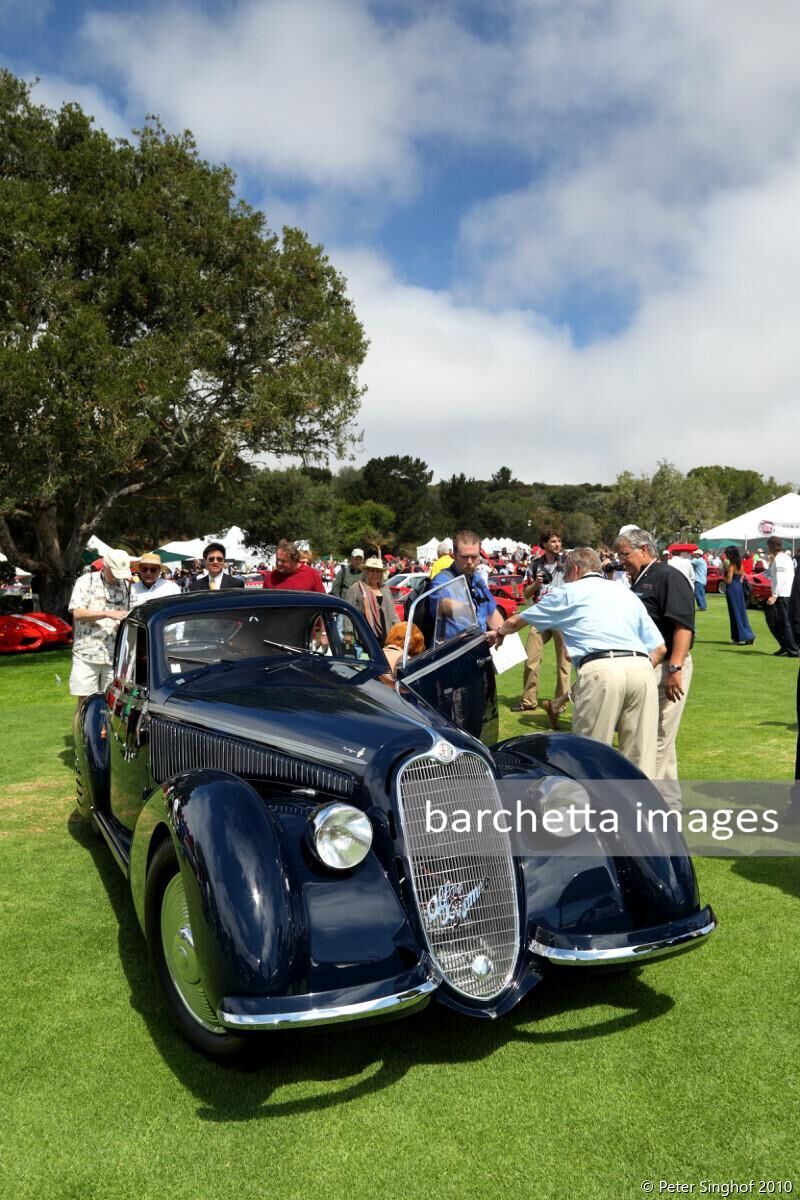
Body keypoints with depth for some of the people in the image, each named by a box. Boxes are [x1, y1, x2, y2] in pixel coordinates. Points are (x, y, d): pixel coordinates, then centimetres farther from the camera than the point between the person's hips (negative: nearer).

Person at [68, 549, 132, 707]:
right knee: (84, 701, -2)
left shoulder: (125, 586, 12)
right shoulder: (86, 582, 0)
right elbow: (77, 613, -10)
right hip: (87, 653, -3)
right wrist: (108, 613, -19)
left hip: (115, 655, 3)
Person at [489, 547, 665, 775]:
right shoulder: (627, 595, 30)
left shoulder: (567, 593, 18)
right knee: (640, 755, 8)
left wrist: (500, 633, 48)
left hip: (601, 670, -4)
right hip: (642, 668, 5)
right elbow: (659, 648, 21)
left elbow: (516, 621, 29)